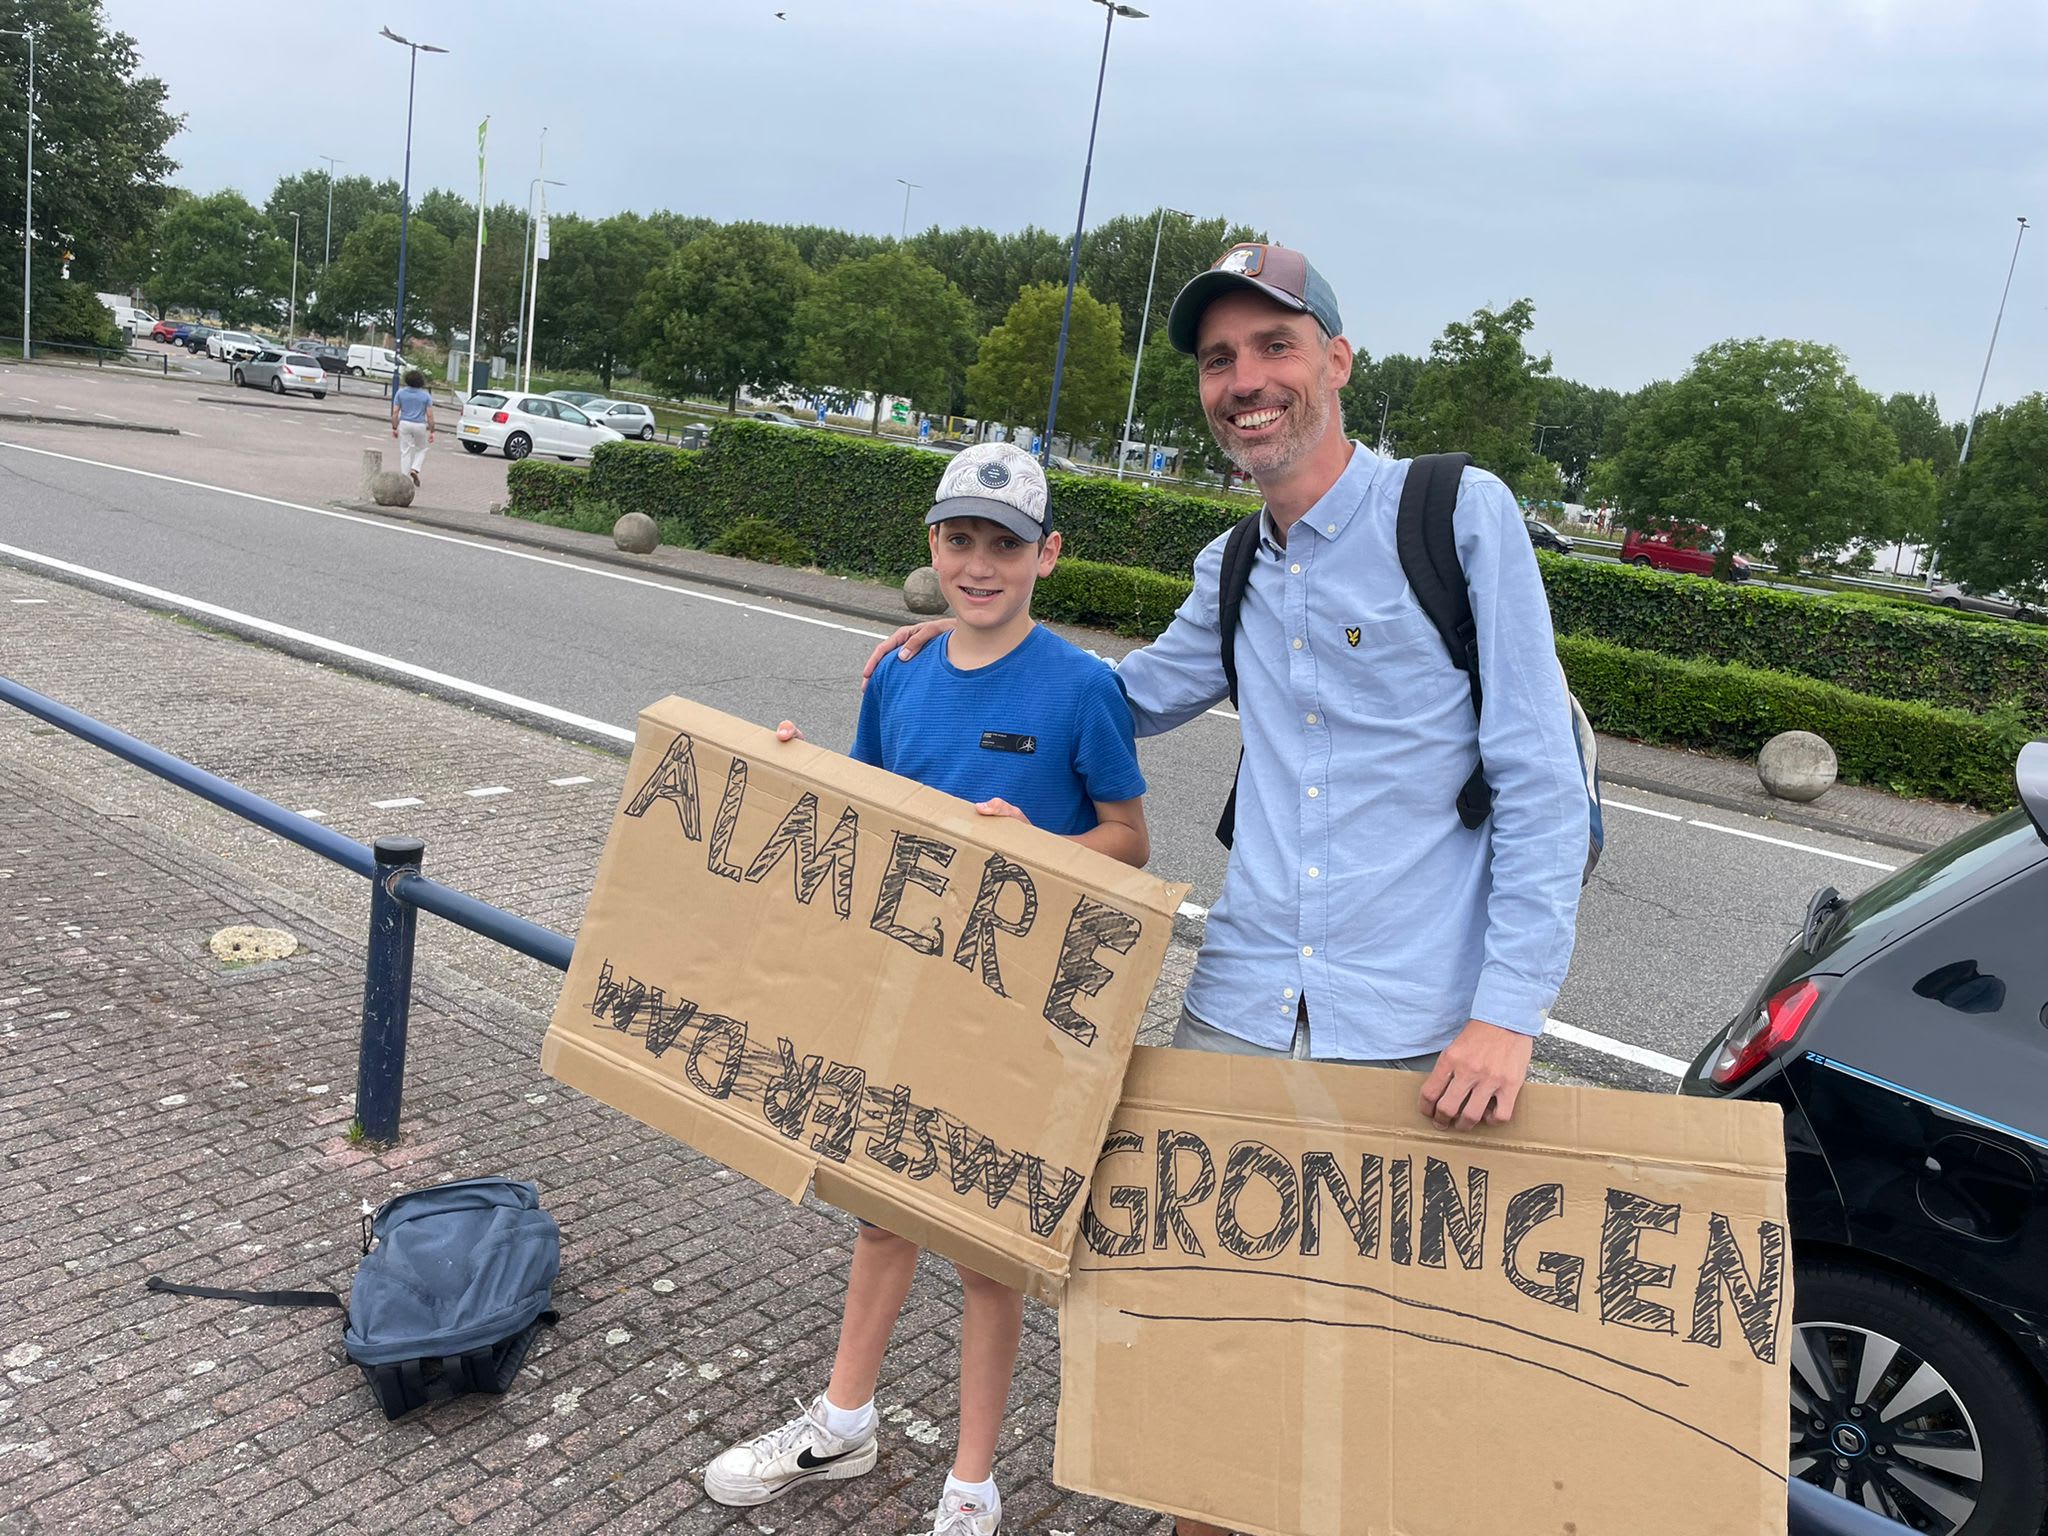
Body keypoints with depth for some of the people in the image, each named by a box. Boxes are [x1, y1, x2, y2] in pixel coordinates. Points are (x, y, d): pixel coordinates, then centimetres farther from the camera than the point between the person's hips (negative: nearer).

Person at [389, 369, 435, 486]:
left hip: (404, 424, 1)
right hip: (420, 426, -1)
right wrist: (431, 431, 0)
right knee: (421, 449, 20)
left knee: (405, 452, 7)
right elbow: (430, 415, -5)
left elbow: (395, 412, -1)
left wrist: (394, 428, 6)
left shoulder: (400, 393, 1)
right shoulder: (426, 396, -2)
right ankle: (415, 469, -2)